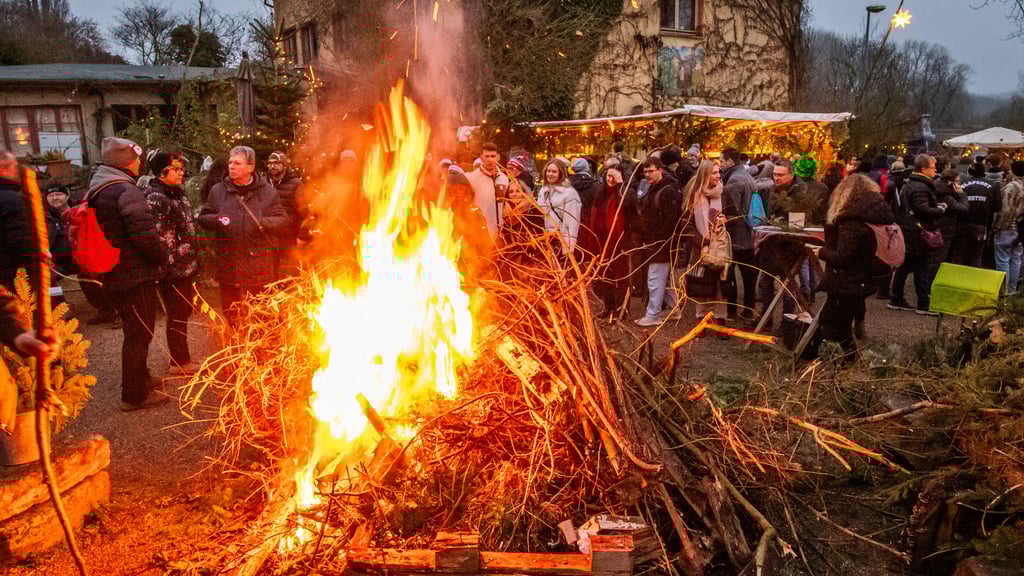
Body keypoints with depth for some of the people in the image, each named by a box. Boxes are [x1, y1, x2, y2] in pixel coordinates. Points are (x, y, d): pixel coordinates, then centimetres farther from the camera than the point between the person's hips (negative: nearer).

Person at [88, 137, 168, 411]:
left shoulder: (95, 191, 12)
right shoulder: (126, 191, -19)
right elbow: (145, 234, -24)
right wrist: (160, 258, -7)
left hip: (113, 275, 9)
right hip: (137, 275, -9)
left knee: (135, 331, 23)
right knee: (139, 334, 2)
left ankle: (141, 380, 38)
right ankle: (134, 395, 11)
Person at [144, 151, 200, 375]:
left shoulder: (178, 193, 13)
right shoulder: (155, 199, -17)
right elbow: (158, 237, -22)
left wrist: (194, 261, 22)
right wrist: (167, 266, -23)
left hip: (187, 267, 9)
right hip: (173, 270, -9)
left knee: (183, 312, 17)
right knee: (177, 315, 2)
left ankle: (182, 358, 30)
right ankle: (179, 362, 15)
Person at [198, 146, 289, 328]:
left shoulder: (267, 191, 1)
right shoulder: (218, 190, 7)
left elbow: (282, 220, 1)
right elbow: (203, 217, 11)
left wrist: (265, 222, -19)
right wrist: (217, 220, -11)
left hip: (259, 263, -2)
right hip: (229, 263, 2)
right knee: (231, 316, 13)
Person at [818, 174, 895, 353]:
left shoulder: (853, 222, -21)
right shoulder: (874, 215, 5)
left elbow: (841, 258, -22)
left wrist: (821, 252, -5)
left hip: (845, 286, -9)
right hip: (861, 283, 9)